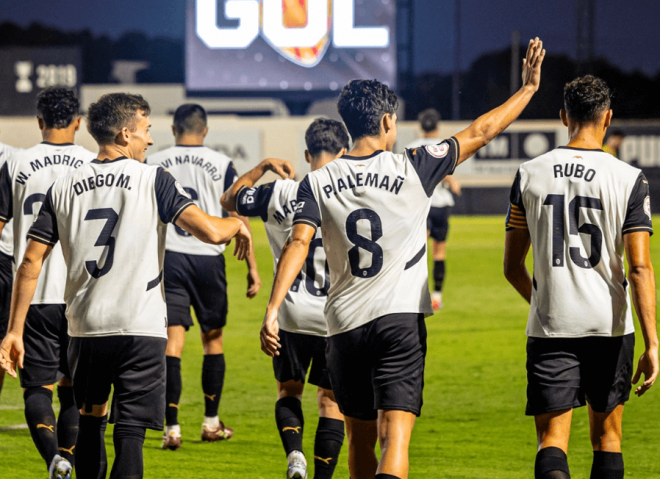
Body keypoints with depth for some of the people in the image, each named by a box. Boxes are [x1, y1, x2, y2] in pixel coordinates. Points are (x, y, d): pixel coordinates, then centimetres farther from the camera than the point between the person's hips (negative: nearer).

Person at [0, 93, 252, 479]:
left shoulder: (63, 189, 7)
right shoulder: (154, 181, -4)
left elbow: (31, 263, 4)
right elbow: (210, 231, -14)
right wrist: (238, 224, 9)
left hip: (85, 329, 4)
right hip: (140, 329, -4)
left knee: (91, 419, 23)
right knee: (130, 435, -5)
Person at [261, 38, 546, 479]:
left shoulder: (318, 183, 1)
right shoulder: (412, 169, -3)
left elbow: (299, 243, -10)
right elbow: (479, 133, 4)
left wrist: (273, 308, -15)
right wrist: (529, 87, 14)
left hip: (345, 326, 3)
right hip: (400, 319, -3)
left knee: (361, 438, 16)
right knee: (395, 438, -11)